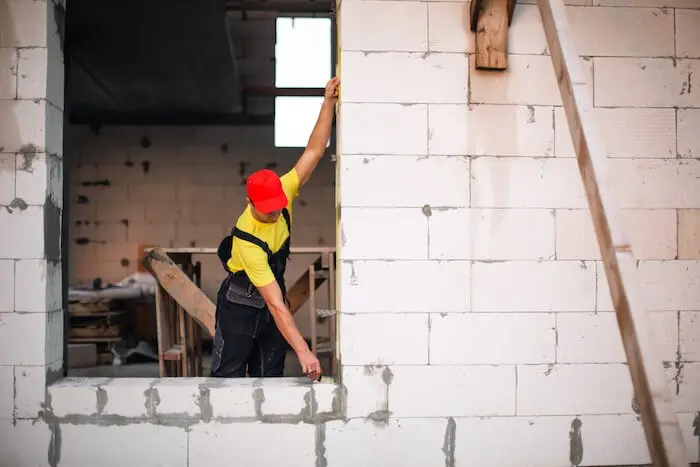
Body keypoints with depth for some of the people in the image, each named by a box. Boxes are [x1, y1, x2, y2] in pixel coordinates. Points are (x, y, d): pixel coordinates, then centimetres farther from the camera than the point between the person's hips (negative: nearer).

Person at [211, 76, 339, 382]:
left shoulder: (283, 193, -18)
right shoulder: (248, 242, -34)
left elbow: (313, 152, -13)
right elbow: (276, 304, -36)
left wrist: (328, 102, -21)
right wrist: (303, 351, -39)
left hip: (271, 301, 6)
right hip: (241, 305, -6)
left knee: (270, 376, 8)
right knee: (228, 376, -3)